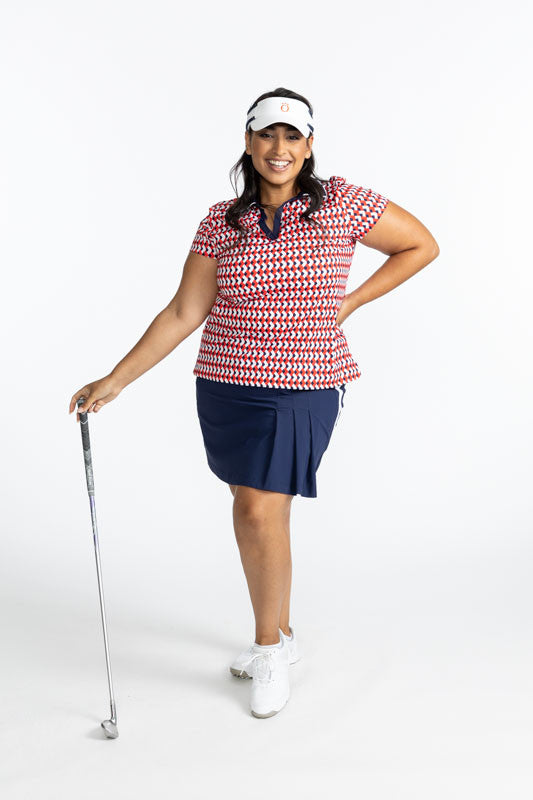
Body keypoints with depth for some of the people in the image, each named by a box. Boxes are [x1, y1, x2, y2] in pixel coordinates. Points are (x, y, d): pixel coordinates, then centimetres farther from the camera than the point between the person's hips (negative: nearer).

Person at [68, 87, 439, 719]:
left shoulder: (341, 204, -4)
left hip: (303, 387, -3)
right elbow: (183, 314, 1)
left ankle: (269, 650, 14)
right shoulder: (222, 222, 2)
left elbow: (422, 245, 6)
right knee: (249, 507, 11)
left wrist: (349, 303, -1)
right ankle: (280, 633, 32)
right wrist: (115, 380, -4)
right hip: (226, 384, 4)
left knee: (262, 511, -8)